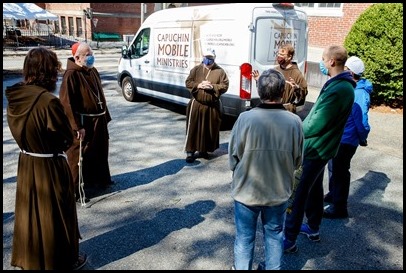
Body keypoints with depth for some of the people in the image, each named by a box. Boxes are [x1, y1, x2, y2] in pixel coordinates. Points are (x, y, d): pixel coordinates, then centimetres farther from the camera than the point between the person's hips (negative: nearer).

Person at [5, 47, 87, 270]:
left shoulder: (14, 97, -3)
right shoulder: (48, 101, -26)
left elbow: (20, 132, 8)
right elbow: (67, 138, -16)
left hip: (26, 164, 7)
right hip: (50, 167, -7)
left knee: (30, 211, 23)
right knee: (56, 215, 11)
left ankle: (30, 259, 42)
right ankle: (63, 261, 31)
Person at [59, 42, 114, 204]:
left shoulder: (93, 71, 11)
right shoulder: (71, 75, -16)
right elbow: (67, 102, -20)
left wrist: (105, 116, 17)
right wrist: (77, 126, -24)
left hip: (98, 121, 9)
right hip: (83, 123, -8)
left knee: (100, 152, 20)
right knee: (79, 157, 1)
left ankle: (100, 180, 38)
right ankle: (76, 189, 13)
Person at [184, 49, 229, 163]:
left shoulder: (220, 71, 1)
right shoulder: (196, 69, 4)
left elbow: (225, 86, -5)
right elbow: (188, 83, 1)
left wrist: (212, 87, -19)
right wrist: (198, 85, -16)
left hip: (212, 106, 1)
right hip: (196, 104, 0)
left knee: (209, 129, 9)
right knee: (193, 128, -1)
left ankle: (204, 150, 25)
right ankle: (190, 151, 6)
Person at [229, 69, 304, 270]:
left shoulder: (245, 118, -20)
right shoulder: (294, 121, -14)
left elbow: (233, 157, -10)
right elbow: (297, 161, -2)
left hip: (246, 190, -1)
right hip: (278, 191, 2)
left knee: (244, 237, 18)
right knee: (274, 235, 23)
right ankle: (272, 267, 41)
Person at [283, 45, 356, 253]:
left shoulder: (337, 90, -26)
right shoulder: (342, 84, 7)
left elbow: (316, 125, -24)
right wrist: (303, 127, 4)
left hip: (314, 149, -10)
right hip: (321, 147, 10)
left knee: (297, 193, -2)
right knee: (313, 188, 22)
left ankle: (289, 240, 9)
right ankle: (313, 228, 38)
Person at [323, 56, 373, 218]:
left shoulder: (359, 94, -24)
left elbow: (362, 120, -23)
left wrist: (362, 139, -10)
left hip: (346, 140, -9)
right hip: (338, 136, 9)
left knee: (340, 171, 1)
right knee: (334, 167, 23)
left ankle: (339, 208, 14)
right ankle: (333, 194, 43)